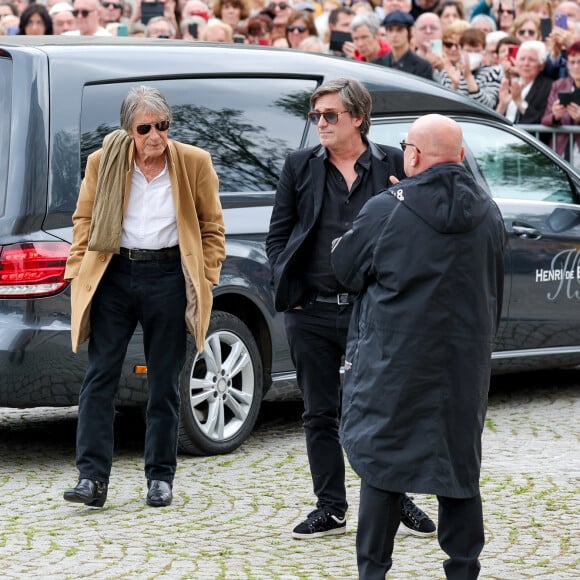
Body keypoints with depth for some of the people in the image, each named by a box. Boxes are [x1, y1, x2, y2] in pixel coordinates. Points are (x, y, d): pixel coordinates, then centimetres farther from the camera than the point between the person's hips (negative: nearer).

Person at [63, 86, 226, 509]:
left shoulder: (195, 164, 1)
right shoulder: (103, 163, 2)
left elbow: (212, 226, 9)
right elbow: (84, 221, 11)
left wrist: (204, 279, 2)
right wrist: (80, 273, 2)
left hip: (168, 275, 0)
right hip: (114, 274, 1)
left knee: (165, 382, 6)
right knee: (100, 377, -5)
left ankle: (161, 477, 16)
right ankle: (93, 478, -5)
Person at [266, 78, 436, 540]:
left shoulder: (393, 165, 2)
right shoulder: (300, 167, 7)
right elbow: (278, 236, 9)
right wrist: (287, 288, -2)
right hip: (312, 312, 2)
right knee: (320, 414, 7)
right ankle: (331, 510, 15)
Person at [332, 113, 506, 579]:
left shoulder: (386, 211, -13)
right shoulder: (487, 214, 3)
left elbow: (346, 270, 0)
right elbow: (496, 293, 14)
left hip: (396, 361, -4)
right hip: (465, 362, 4)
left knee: (384, 460, 4)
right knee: (460, 464, 12)